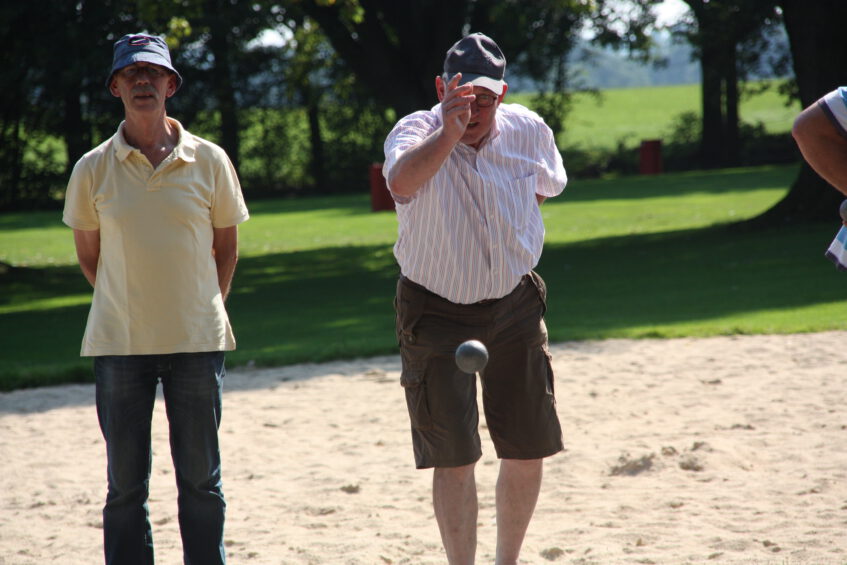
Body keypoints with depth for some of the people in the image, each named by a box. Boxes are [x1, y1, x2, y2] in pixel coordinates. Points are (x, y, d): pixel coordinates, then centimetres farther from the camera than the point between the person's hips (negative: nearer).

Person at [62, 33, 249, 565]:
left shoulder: (209, 161, 1)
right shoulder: (93, 168, 1)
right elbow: (88, 253, 12)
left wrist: (205, 309, 10)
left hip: (197, 341, 0)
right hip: (119, 342, 0)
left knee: (202, 481, 4)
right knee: (125, 485, 3)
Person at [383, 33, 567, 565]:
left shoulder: (530, 132, -6)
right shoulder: (416, 132, -18)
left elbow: (548, 186, 18)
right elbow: (401, 182, -44)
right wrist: (449, 133, -56)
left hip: (516, 306, 4)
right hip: (437, 315, -4)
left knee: (528, 451, 8)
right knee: (454, 457, -7)